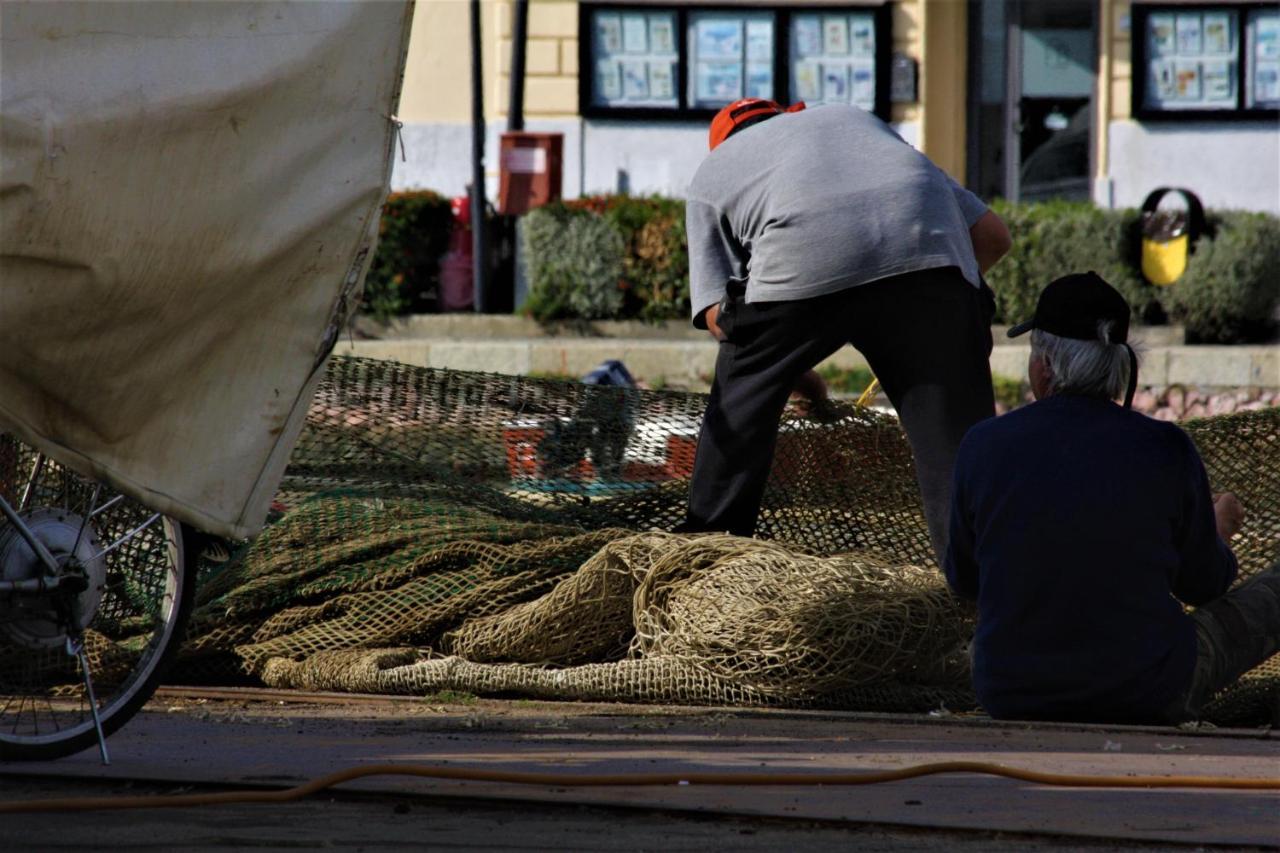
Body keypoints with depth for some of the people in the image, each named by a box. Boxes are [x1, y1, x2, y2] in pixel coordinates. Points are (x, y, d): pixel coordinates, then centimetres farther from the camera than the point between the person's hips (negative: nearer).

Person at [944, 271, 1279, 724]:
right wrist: (1217, 531, 24)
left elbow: (964, 580, 5)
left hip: (1011, 698, 2)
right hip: (1145, 698, -2)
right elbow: (1203, 583, 1)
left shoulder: (984, 445, -10)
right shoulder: (1165, 450, -13)